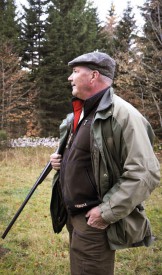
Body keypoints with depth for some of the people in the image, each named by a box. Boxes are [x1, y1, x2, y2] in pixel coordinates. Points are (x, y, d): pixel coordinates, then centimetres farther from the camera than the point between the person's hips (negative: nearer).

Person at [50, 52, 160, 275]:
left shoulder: (122, 114, -19)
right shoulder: (79, 114, 10)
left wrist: (106, 212, -22)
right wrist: (61, 160, 4)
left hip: (94, 221, -9)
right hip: (73, 215, 9)